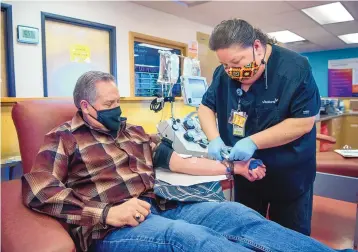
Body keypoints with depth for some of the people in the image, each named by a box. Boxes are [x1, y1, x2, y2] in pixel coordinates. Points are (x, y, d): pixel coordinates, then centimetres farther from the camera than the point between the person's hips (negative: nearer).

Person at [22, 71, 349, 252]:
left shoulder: (132, 131, 20)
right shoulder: (64, 138, 4)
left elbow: (175, 161, 14)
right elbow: (37, 190, -11)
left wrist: (230, 167, 7)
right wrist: (108, 213, -21)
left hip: (161, 208, 6)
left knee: (236, 213, -14)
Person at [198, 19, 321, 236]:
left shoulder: (295, 69, -20)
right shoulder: (224, 74, -6)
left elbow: (304, 122, -23)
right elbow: (206, 106, 2)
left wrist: (253, 142, -28)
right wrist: (214, 139, -17)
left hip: (289, 176, -4)